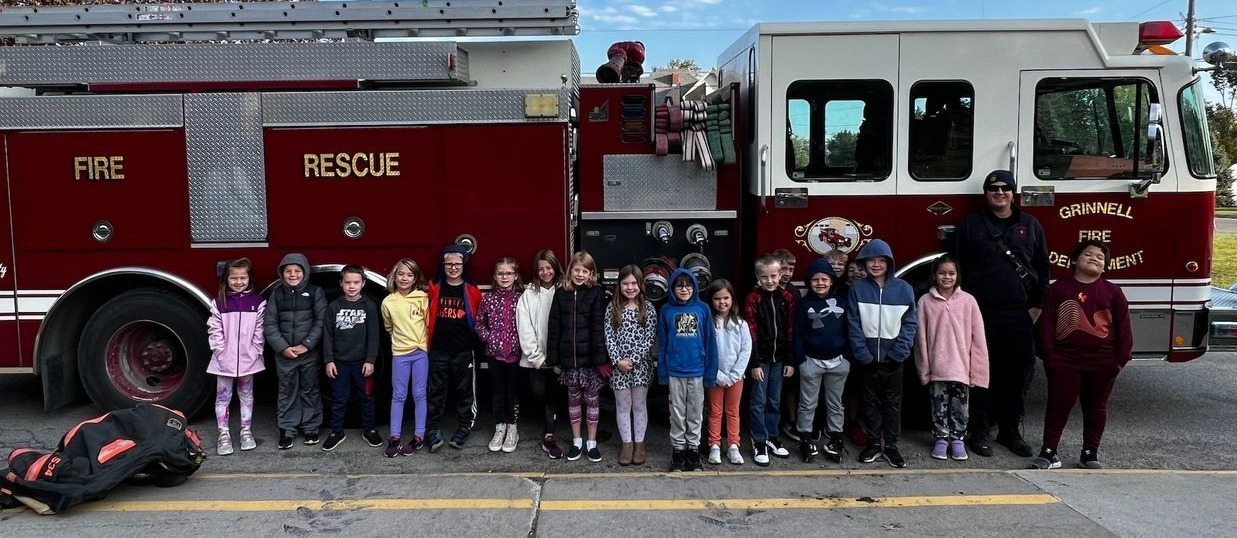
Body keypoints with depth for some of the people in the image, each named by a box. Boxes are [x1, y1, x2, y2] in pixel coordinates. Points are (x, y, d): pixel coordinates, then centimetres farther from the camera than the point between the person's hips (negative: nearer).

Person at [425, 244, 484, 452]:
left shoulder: (472, 292, 2)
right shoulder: (434, 289, 3)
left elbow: (478, 320, 8)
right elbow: (427, 318, 9)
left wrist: (475, 341, 2)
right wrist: (428, 340, 2)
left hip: (464, 351, 0)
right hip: (438, 351, 0)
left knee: (464, 391, 8)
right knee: (435, 391, 3)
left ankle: (463, 429, 19)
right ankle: (432, 430, 8)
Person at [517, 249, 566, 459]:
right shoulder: (529, 295, 1)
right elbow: (524, 328, -2)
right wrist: (536, 357, -7)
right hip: (535, 357, 0)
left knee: (553, 394, 3)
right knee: (538, 392, -3)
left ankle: (548, 436, 9)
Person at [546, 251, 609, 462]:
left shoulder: (596, 294, -5)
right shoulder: (561, 294, 3)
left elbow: (599, 328, -9)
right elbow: (554, 328, 4)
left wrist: (601, 358, -14)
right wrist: (553, 358, 0)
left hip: (590, 357, -2)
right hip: (569, 358, 3)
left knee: (592, 398, 8)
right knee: (573, 398, 13)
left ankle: (592, 443, 20)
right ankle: (576, 441, 26)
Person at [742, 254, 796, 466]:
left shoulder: (786, 297, 3)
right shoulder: (752, 298, -7)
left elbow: (790, 331, 4)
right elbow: (751, 334, -9)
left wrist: (790, 361, 2)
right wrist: (754, 363, -12)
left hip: (779, 358, 3)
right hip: (761, 358, -3)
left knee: (775, 400, 13)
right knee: (759, 402, 2)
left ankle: (772, 437, 25)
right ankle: (759, 442, 11)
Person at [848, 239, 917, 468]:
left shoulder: (904, 289, -1)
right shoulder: (857, 289, -1)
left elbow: (910, 322, -2)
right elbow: (854, 323, -3)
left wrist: (899, 352, -11)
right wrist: (862, 352, -12)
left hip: (893, 357, 0)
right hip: (868, 357, 0)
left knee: (893, 402, 7)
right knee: (871, 401, 10)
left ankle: (891, 445, 17)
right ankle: (873, 443, 20)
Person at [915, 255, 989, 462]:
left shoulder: (968, 301, -2)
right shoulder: (925, 301, -2)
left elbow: (977, 338, -1)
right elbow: (921, 338, -1)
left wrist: (976, 368, -4)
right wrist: (924, 367, -3)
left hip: (961, 366, 0)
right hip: (937, 367, 0)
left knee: (959, 406, 10)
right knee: (939, 405, 9)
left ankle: (958, 439, 25)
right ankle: (941, 438, 23)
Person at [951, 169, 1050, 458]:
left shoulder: (1030, 225, 11)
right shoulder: (970, 225, 4)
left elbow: (1042, 267, 12)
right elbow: (956, 266, 1)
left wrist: (1037, 305, 5)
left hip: (1019, 315, 2)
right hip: (981, 313, -2)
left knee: (1018, 372, 7)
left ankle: (1011, 430, 20)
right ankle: (981, 432, 12)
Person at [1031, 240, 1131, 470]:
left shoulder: (1113, 292, 4)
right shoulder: (1059, 289, 1)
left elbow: (1123, 326, 2)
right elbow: (1047, 323, -1)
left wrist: (1121, 357, -4)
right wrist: (1049, 354, -7)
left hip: (1102, 363, 1)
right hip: (1065, 361, -1)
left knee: (1096, 407, 11)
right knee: (1058, 405, 3)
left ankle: (1090, 453, 23)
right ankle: (1049, 452, 10)